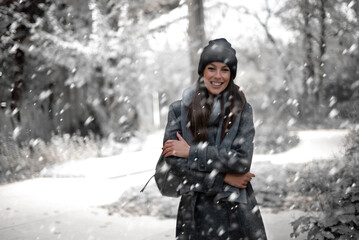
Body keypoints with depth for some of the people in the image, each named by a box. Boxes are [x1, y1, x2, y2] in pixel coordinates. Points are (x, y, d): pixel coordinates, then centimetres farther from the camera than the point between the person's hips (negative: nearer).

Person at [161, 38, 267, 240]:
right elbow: (173, 160, -7)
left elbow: (242, 160, -9)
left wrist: (192, 152, -11)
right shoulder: (179, 109, 1)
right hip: (196, 207, 0)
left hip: (237, 207, 0)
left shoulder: (242, 110, 1)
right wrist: (222, 178, -12)